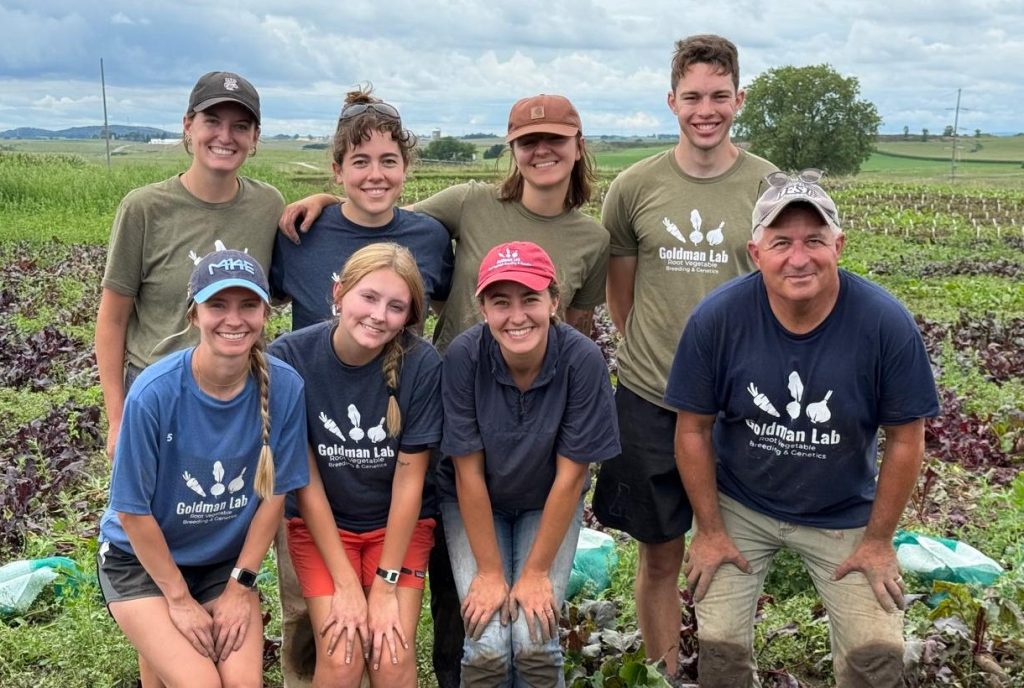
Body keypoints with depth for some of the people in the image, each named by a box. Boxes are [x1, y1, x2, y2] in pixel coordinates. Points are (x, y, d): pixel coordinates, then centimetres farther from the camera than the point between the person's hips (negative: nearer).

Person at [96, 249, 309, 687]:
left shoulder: (284, 387, -18)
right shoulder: (155, 393, -25)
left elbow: (273, 493, -6)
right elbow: (133, 510, -15)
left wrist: (240, 587, -4)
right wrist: (179, 599, -9)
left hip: (228, 560, 3)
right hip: (140, 558, -2)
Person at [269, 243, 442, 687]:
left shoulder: (421, 364, -19)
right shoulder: (290, 357, -19)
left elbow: (409, 478, -13)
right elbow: (305, 478, -13)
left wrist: (386, 585, -12)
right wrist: (345, 584, -14)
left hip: (399, 522, 0)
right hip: (320, 522, 0)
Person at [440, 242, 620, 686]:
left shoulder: (583, 360, -26)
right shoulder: (464, 357, -26)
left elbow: (570, 475, -18)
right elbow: (469, 471, -18)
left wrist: (536, 572, -14)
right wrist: (489, 571, -14)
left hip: (549, 504, 0)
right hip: (474, 505, 0)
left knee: (534, 643, -14)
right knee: (488, 646, -13)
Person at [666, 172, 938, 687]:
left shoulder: (887, 324, -22)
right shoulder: (716, 319, -21)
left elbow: (905, 439, -9)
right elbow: (694, 429, -9)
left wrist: (878, 539, -3)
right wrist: (710, 530, -4)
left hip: (844, 516, 0)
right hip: (739, 506, 0)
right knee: (719, 646, 0)